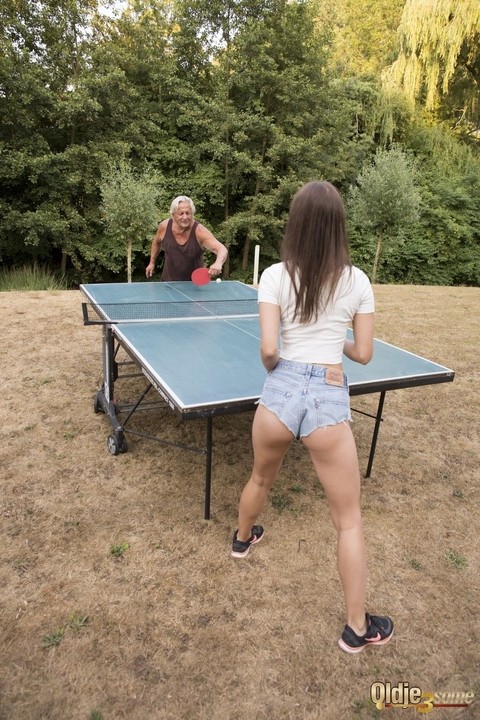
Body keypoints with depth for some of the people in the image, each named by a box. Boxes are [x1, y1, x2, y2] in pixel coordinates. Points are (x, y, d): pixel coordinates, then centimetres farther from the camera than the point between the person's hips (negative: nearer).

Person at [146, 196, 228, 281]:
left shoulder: (199, 231, -24)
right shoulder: (164, 226, -12)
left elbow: (222, 250, -35)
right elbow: (157, 242, 12)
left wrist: (218, 263, -56)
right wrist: (152, 263, 16)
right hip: (169, 280, 3)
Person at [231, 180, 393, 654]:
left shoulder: (275, 276, -3)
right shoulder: (356, 280, 1)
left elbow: (268, 350, -9)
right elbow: (363, 354, 5)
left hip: (280, 391, 1)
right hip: (329, 400, -1)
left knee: (261, 479, 31)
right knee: (349, 521, 14)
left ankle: (242, 538, 60)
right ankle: (357, 628, 28)